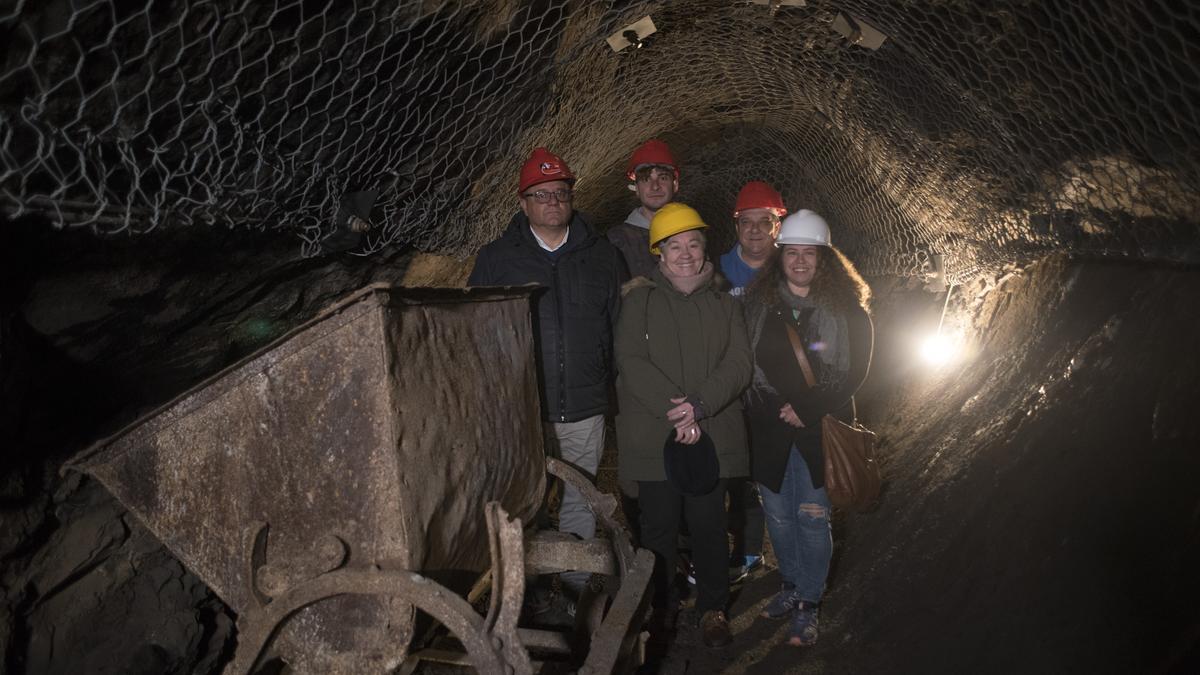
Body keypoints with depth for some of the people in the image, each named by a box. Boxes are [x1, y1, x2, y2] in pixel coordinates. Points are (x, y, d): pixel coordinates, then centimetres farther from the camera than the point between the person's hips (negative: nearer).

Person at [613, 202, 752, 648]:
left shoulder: (723, 302, 10)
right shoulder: (639, 300, 4)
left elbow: (739, 363, 0)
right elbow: (631, 361, -8)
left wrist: (700, 406, -15)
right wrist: (675, 413, -17)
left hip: (713, 435, 1)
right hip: (653, 438, -1)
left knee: (709, 525, 5)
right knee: (659, 525, 7)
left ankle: (713, 608, 24)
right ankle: (656, 609, 25)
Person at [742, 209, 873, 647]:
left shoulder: (847, 308, -4)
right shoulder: (758, 301, 2)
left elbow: (855, 370, -5)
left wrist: (807, 409, -11)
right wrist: (775, 407, -4)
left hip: (820, 428, -2)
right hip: (769, 426, 3)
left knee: (812, 517, 0)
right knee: (778, 514, 12)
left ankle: (808, 604, 16)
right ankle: (791, 586, 33)